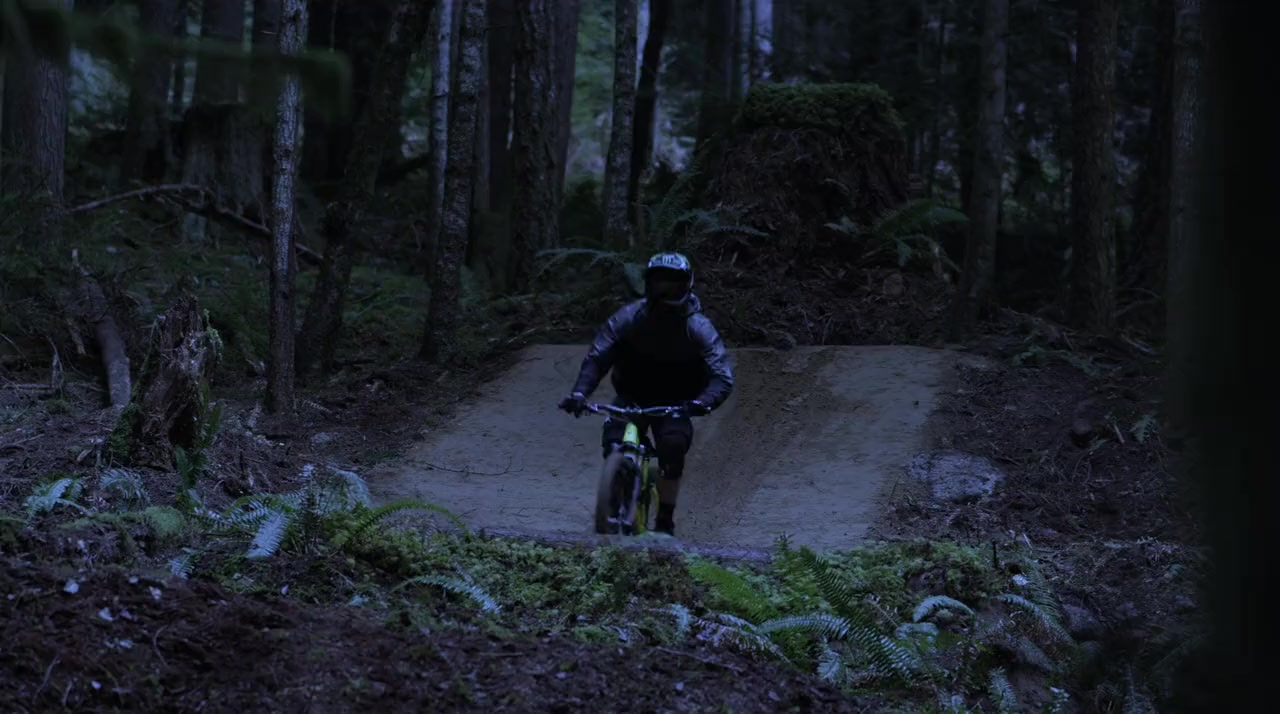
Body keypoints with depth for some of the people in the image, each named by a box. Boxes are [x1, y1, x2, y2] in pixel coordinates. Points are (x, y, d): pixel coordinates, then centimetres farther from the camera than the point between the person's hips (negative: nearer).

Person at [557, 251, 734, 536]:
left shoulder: (698, 328, -19)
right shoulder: (628, 318, -17)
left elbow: (722, 377, -26)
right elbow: (596, 358, -20)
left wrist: (703, 402, -48)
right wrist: (579, 393, -39)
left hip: (674, 404, -1)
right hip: (631, 398, 1)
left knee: (673, 446, -29)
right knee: (614, 443, -25)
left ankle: (665, 522, -13)